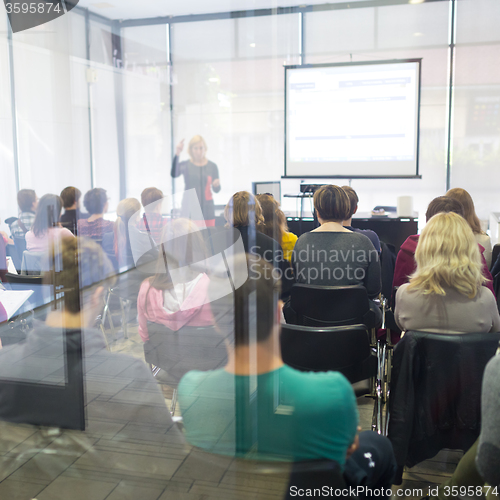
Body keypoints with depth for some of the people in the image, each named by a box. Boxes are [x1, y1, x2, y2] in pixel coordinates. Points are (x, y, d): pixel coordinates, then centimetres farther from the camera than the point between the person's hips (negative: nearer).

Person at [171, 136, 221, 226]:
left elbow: (216, 190, 9)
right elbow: (174, 174, -21)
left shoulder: (212, 166, 5)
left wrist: (217, 185, -14)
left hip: (207, 211, 1)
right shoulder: (185, 165, 1)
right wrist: (177, 154, -32)